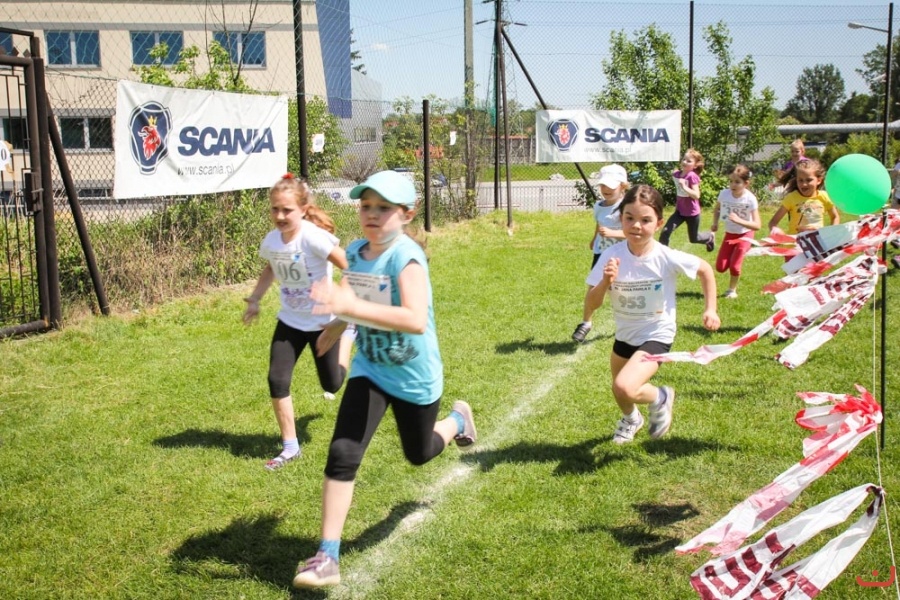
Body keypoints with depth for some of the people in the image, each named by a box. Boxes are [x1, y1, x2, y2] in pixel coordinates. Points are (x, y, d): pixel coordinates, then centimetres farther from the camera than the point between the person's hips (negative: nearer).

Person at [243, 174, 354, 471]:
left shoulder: (313, 237, -28)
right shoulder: (270, 241, -9)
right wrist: (255, 298, 6)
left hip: (324, 321, -4)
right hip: (290, 321, 4)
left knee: (332, 385, 12)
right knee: (277, 381, -8)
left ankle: (348, 334, 43)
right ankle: (290, 447, 8)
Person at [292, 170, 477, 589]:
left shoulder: (405, 256, -28)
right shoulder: (355, 252, -7)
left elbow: (417, 320, -45)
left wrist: (349, 307, -51)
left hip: (414, 376, -4)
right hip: (369, 369, 4)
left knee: (419, 454, 20)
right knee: (342, 454, -13)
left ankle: (458, 418, 54)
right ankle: (327, 556, -5)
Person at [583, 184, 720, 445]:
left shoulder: (667, 258, -23)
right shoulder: (612, 256, -17)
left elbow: (705, 270, -3)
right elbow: (592, 304, -16)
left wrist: (710, 309, -4)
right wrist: (606, 282, -34)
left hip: (656, 336, -4)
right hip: (624, 334, 5)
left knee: (625, 388, -27)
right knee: (619, 390, 25)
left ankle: (660, 398, 8)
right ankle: (631, 418, 61)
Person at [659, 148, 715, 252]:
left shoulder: (692, 176, -23)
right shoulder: (677, 174, -3)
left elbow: (696, 195, -30)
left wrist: (685, 187, -40)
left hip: (692, 213, -5)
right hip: (679, 211, 5)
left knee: (693, 239, 16)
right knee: (665, 232, -14)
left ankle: (710, 237, 48)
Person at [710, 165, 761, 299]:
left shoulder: (750, 199, -26)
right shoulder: (724, 194, -17)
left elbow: (757, 225, -28)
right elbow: (717, 209, 7)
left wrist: (739, 220, -41)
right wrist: (715, 223, -10)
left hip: (744, 234, -4)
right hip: (729, 234, 4)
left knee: (734, 266, -8)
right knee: (720, 267, 0)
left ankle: (732, 290, 20)